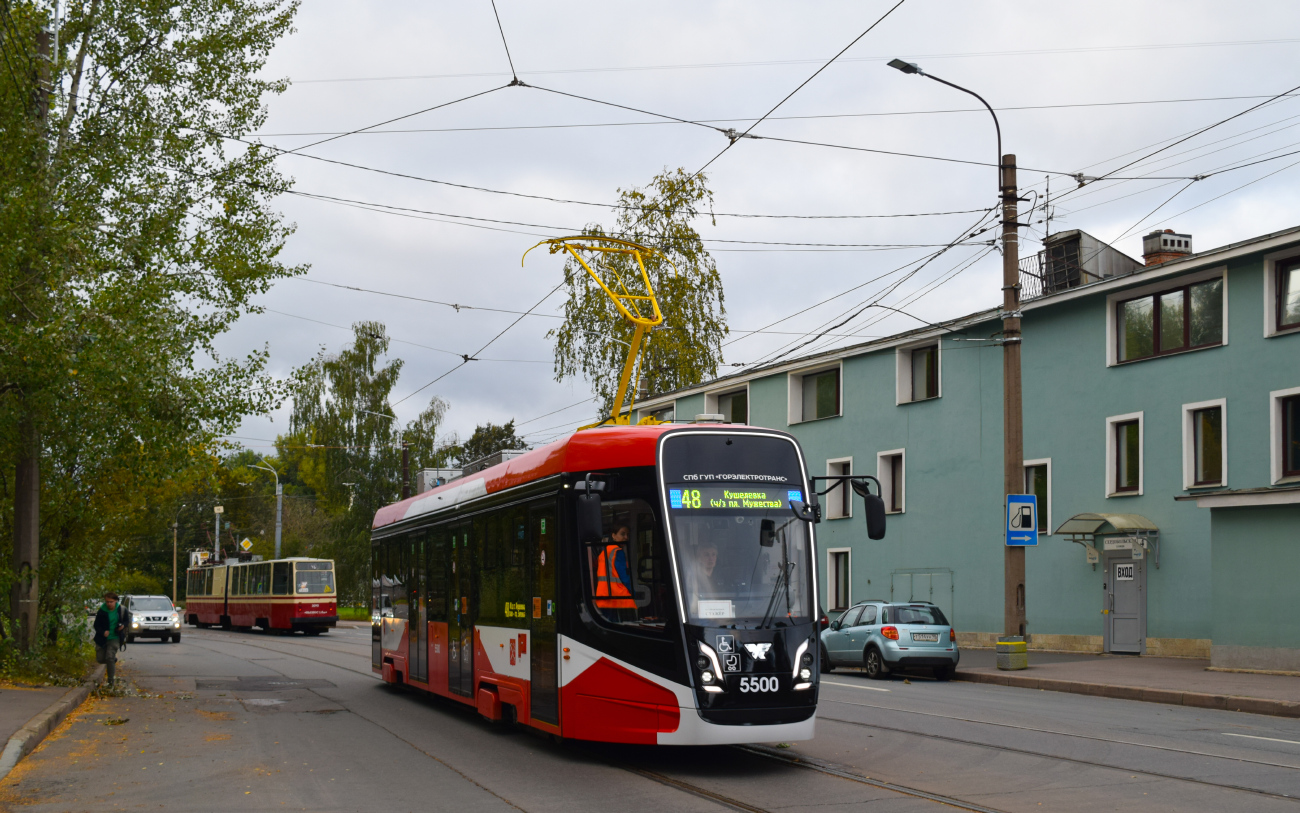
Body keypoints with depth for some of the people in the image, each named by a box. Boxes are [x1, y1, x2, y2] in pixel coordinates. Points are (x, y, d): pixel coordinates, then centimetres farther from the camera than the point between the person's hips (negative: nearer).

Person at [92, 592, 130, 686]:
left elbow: (127, 621, 10)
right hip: (102, 639, 2)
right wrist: (103, 632, -23)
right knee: (100, 659, 4)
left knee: (110, 658, -16)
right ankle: (113, 659, 38)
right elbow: (96, 625, -4)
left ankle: (111, 681, -7)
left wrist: (123, 625, -14)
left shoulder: (121, 610, -5)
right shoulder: (102, 611, -8)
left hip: (114, 638, -2)